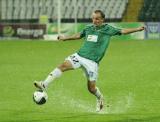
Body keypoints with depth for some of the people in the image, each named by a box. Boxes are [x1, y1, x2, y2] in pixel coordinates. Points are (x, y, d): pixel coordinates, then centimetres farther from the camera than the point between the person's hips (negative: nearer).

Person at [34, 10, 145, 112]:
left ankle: (100, 98, 35)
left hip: (92, 62, -3)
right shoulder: (88, 28, 13)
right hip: (79, 56, 3)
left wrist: (138, 29, -8)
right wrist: (65, 38, 34)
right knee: (63, 66, -21)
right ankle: (44, 85, -25)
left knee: (91, 88, 0)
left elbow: (123, 31, 0)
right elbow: (79, 35, 30)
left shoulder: (108, 29, 2)